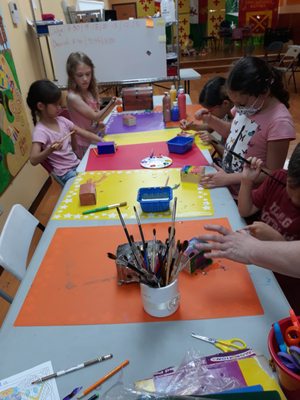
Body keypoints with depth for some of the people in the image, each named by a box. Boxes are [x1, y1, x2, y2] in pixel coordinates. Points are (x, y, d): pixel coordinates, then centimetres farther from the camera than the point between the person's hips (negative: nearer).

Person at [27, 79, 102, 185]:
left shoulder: (61, 120, 2)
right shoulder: (40, 131, -17)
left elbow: (85, 134, 2)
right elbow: (33, 160, -25)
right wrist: (50, 150, -41)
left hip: (77, 164, 6)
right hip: (66, 174, -6)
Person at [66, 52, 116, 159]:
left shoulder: (91, 91, 0)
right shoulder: (73, 97, -21)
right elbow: (94, 116, -25)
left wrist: (99, 123, -8)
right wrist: (110, 105, -39)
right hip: (84, 145, -6)